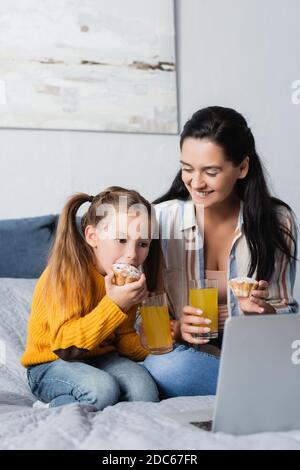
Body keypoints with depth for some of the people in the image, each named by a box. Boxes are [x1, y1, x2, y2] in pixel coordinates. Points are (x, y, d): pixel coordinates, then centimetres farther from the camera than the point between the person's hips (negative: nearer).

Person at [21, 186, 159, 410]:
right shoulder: (67, 271, -22)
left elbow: (124, 336, 11)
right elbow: (64, 344, -27)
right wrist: (114, 305, -33)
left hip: (100, 358, 7)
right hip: (52, 364, -6)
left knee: (145, 391, -21)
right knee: (102, 389, -34)